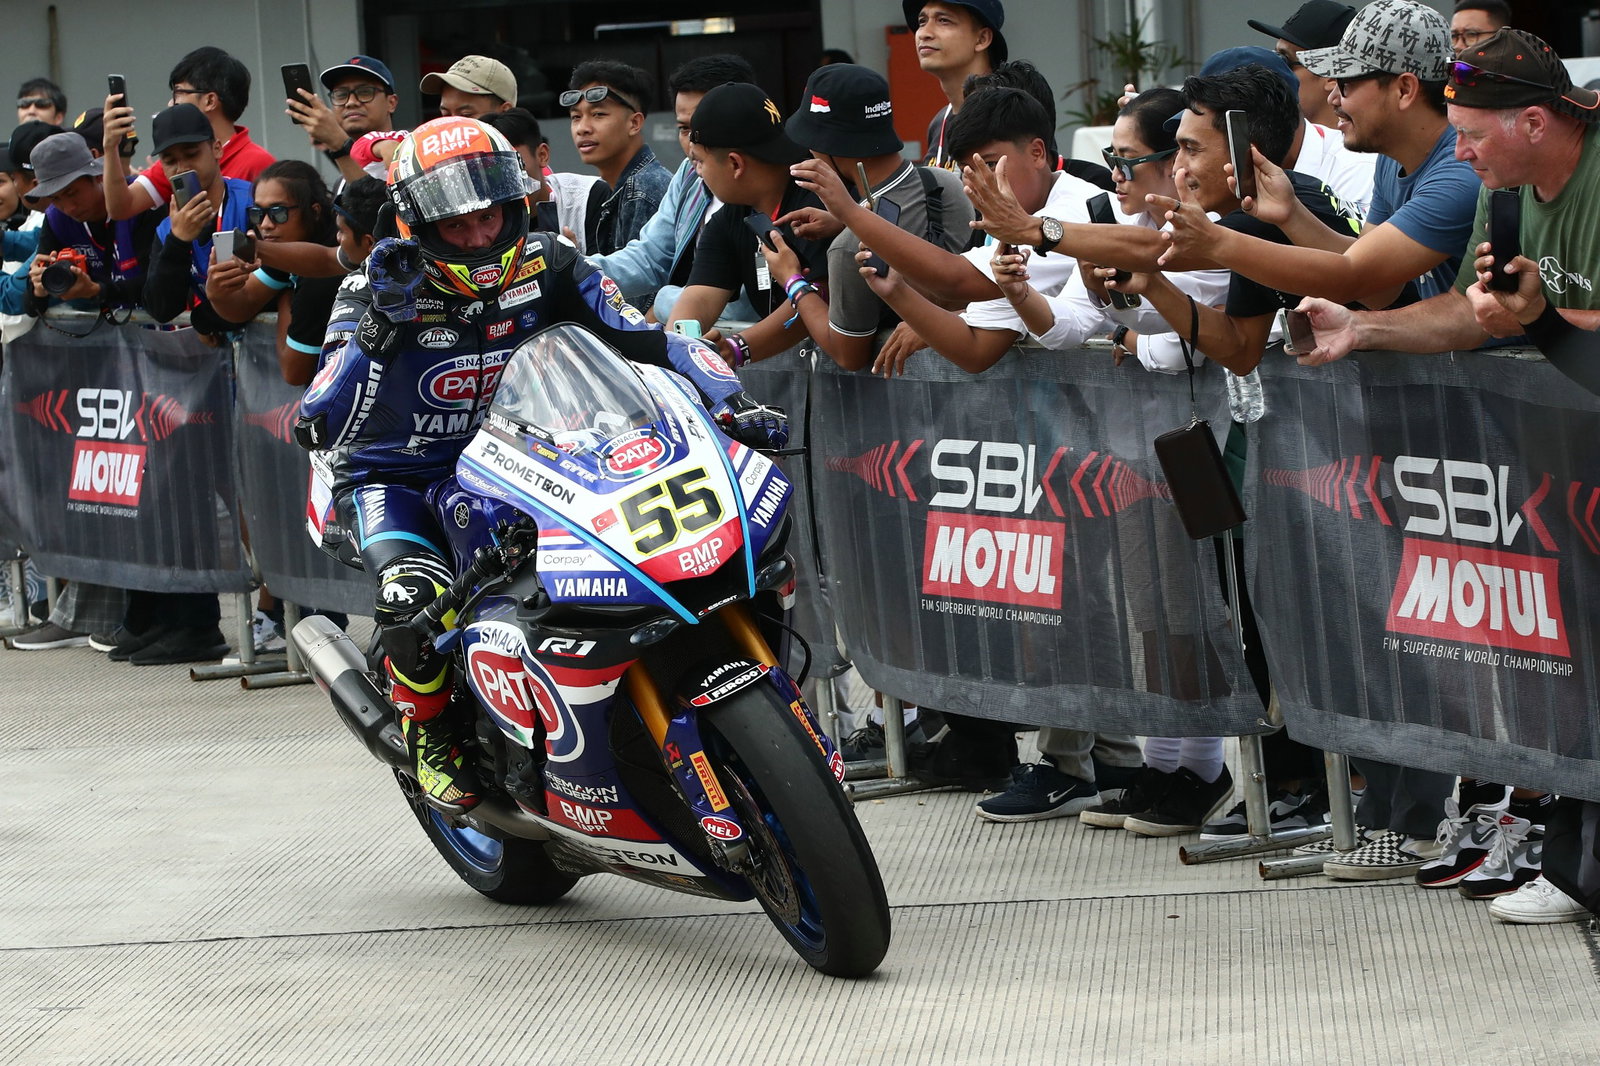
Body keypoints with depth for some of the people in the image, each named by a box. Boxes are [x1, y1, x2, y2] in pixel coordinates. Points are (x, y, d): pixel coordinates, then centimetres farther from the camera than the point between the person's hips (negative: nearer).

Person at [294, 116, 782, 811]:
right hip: (397, 478, -4)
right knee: (415, 591, -33)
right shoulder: (376, 293, -17)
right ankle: (427, 730, -5)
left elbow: (641, 337, -10)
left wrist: (733, 400, -26)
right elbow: (319, 425, -27)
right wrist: (379, 324, -41)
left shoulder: (545, 267, -7)